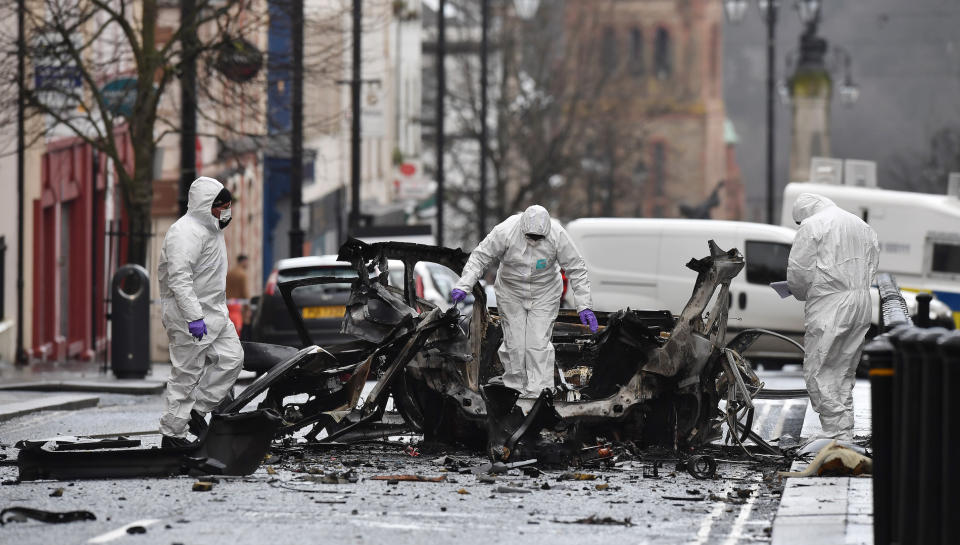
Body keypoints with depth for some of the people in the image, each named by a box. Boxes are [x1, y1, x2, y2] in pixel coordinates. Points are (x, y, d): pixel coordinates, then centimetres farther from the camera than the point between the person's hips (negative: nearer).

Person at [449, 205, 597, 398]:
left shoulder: (558, 236, -23)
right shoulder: (505, 232, -25)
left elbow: (576, 269, -14)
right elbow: (480, 258, -14)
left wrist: (584, 306, -15)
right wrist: (463, 286, -23)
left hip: (544, 295, 0)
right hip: (511, 293, 0)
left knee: (539, 343, -9)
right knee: (514, 343, -2)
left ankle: (538, 394, -7)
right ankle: (514, 389, 15)